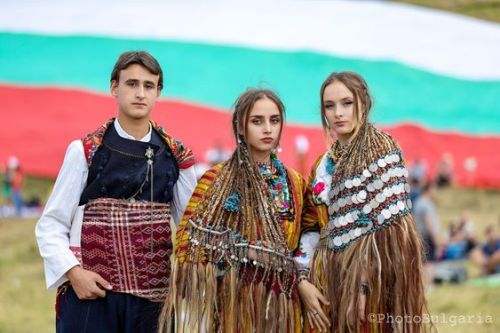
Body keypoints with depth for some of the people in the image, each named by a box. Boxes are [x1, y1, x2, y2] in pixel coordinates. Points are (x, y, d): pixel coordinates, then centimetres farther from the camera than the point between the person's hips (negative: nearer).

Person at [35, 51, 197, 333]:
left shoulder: (176, 156, 7)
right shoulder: (86, 151, -1)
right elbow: (51, 225, 0)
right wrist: (72, 272, -13)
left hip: (153, 296, 3)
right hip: (90, 292, -2)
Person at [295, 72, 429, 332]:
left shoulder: (381, 147, -6)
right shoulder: (324, 164, 13)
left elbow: (391, 223, -13)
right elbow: (311, 227, 12)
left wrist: (365, 285, -18)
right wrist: (302, 279, -1)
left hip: (368, 280, -6)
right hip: (327, 280, 6)